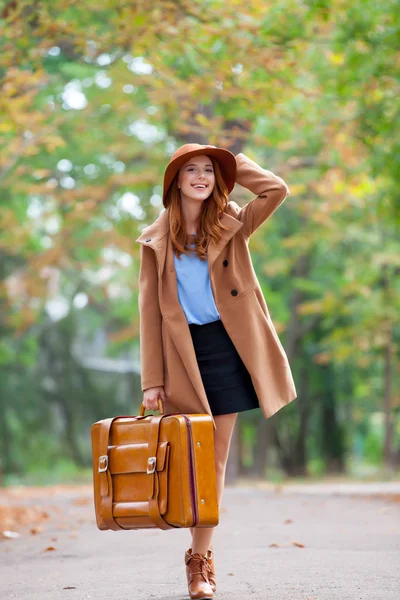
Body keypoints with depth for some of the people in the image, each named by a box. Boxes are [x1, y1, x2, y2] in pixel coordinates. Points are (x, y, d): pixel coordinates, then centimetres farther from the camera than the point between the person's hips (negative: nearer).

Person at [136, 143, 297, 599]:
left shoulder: (232, 227, 7)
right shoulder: (156, 241, 6)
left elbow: (277, 190, -9)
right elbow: (150, 310, 3)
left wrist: (233, 164, 6)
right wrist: (152, 380, -3)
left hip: (227, 346, 1)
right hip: (182, 352, -1)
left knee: (216, 457, 1)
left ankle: (200, 558, 7)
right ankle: (200, 560, 6)